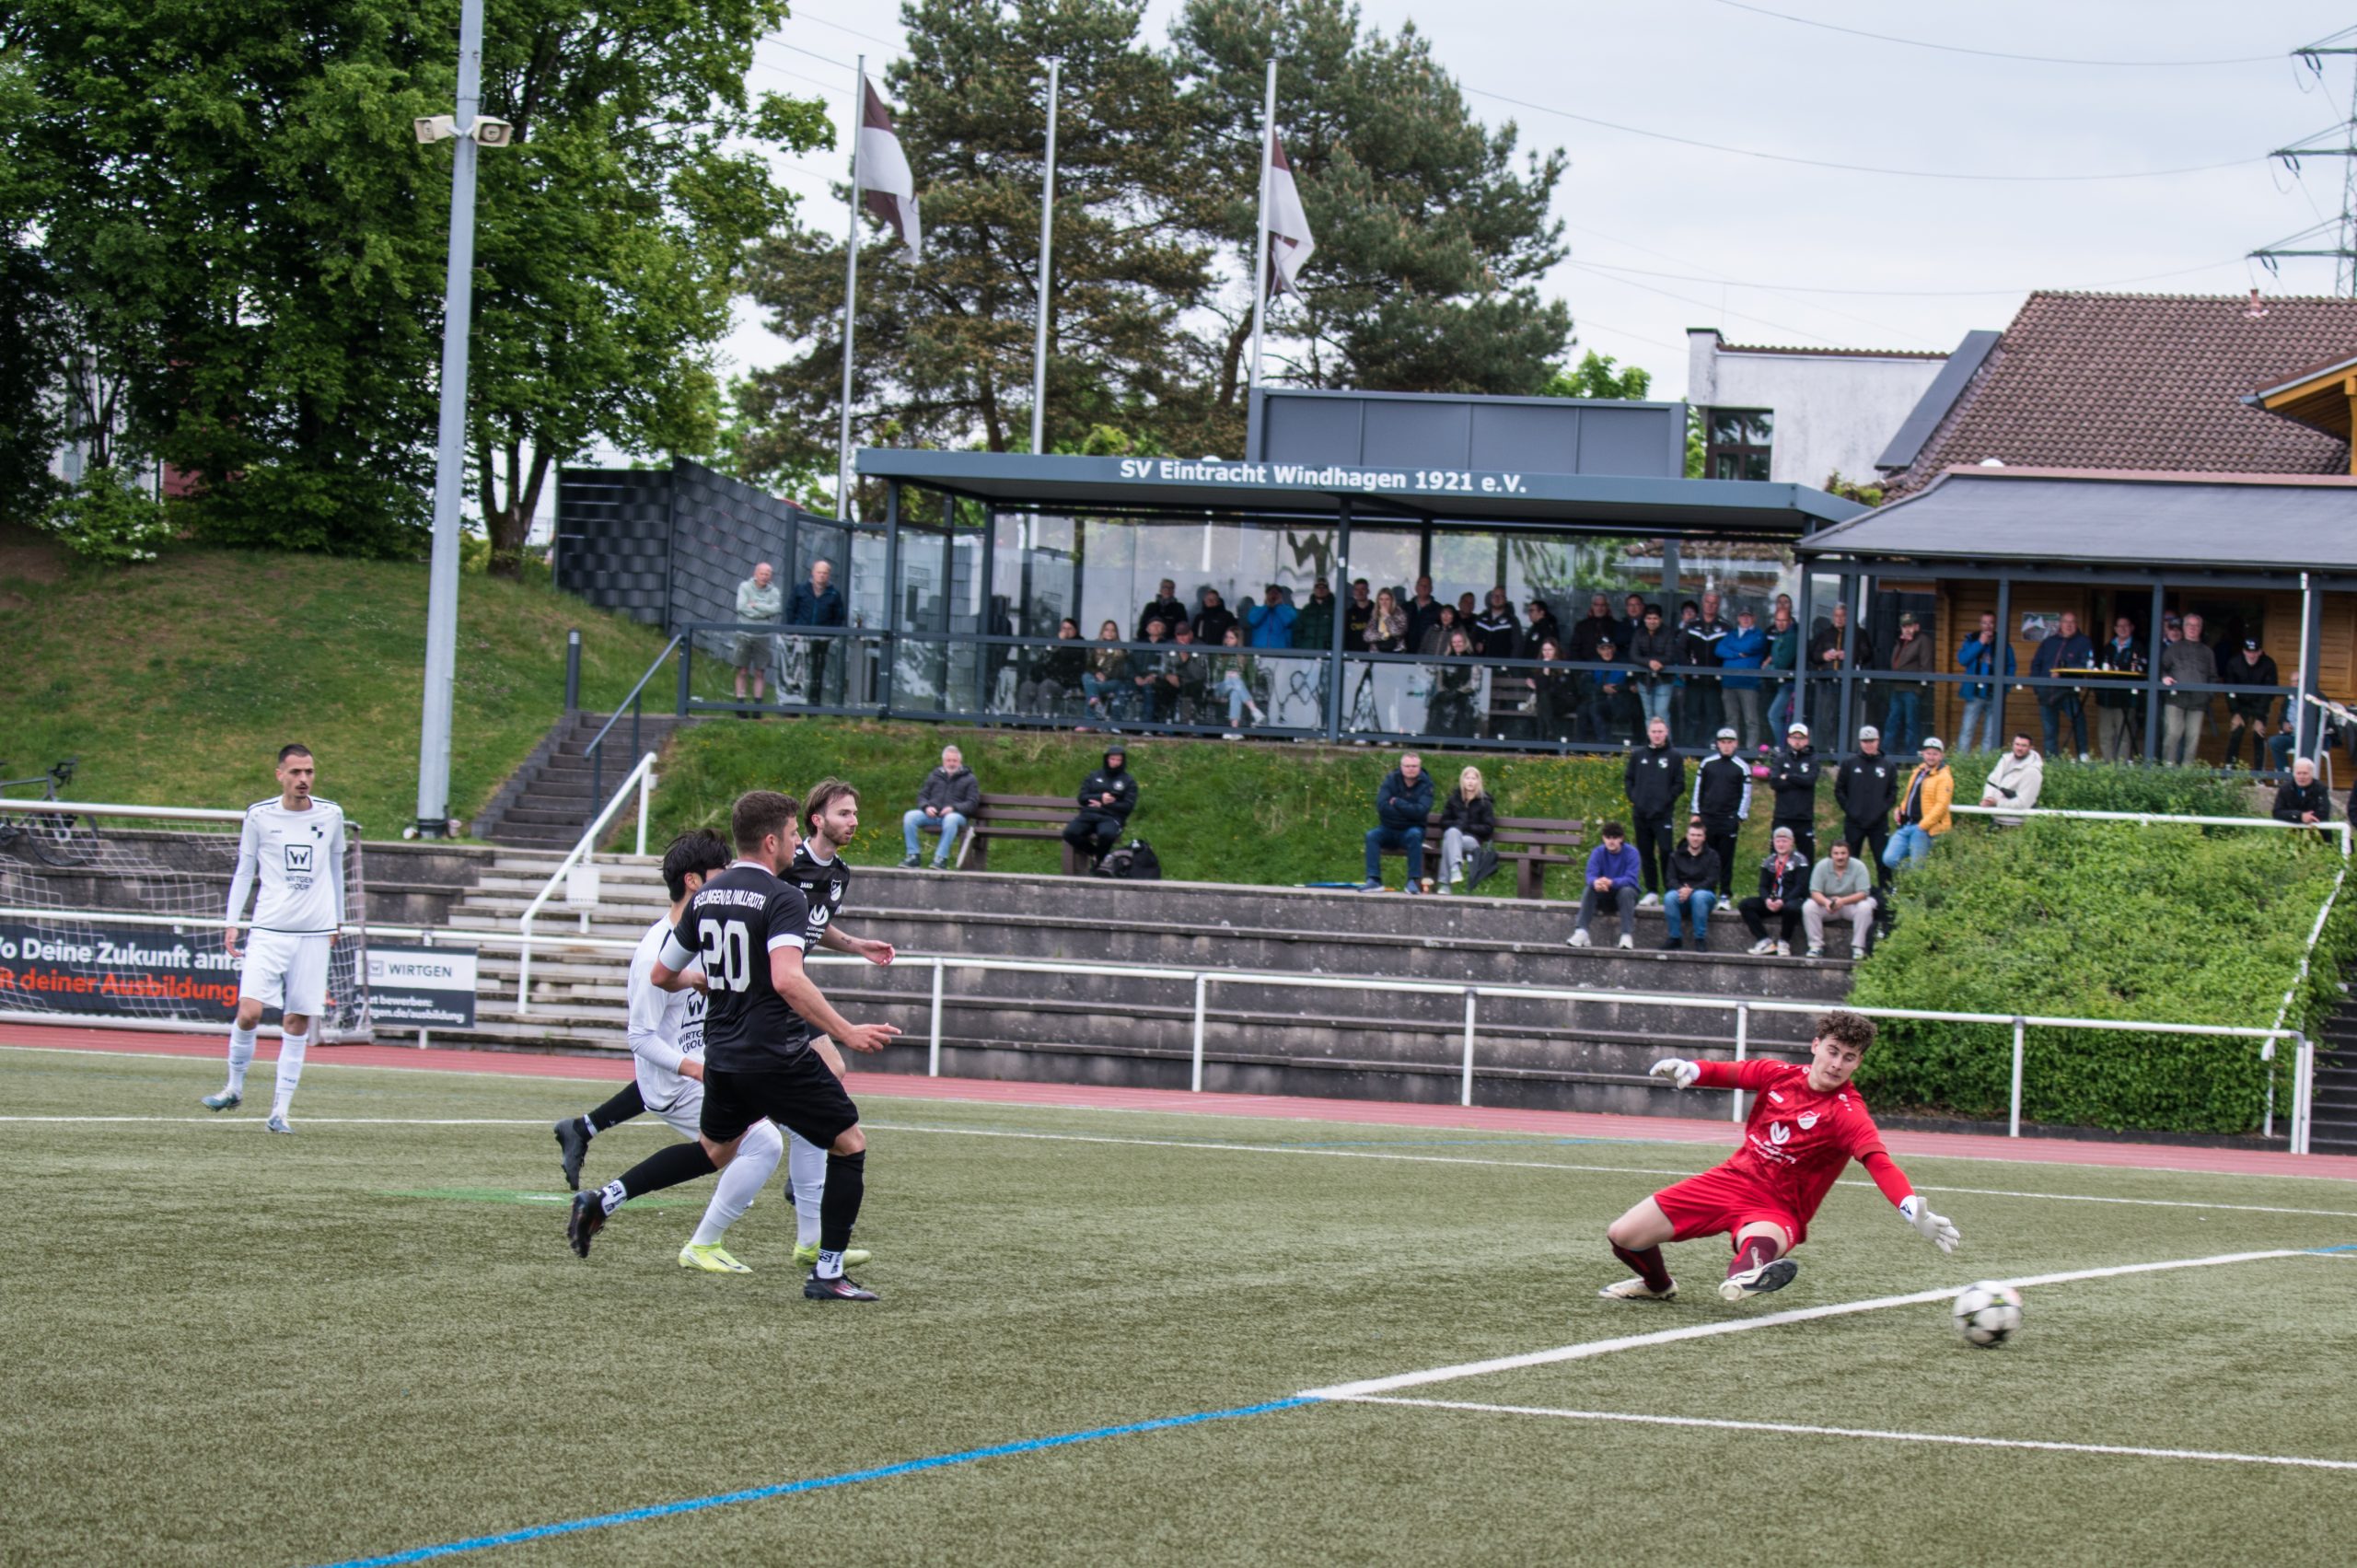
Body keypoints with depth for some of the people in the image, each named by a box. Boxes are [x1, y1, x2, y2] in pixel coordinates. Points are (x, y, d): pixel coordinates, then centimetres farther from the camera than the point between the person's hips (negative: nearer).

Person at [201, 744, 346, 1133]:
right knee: (249, 1011, -14)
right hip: (268, 930, -2)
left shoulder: (331, 815, 6)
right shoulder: (259, 816, 1)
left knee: (298, 1021, -1)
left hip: (315, 933, 2)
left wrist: (337, 920, 23)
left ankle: (281, 1110, 5)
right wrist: (232, 922, 1)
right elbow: (244, 871, 8)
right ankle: (235, 1087, 8)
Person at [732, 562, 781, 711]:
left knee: (760, 673, 2)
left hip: (763, 636, 1)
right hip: (745, 635, -1)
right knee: (742, 671, 0)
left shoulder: (773, 591, 4)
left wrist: (755, 605, -13)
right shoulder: (745, 587, 0)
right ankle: (740, 704, 3)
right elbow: (741, 606, -13)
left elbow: (776, 609, -11)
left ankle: (757, 704, 7)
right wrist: (765, 611, -11)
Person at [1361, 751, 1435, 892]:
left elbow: (1421, 811, -21)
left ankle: (1414, 881, -32)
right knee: (1372, 835, -26)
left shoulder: (1425, 784, -5)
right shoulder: (1391, 780, -2)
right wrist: (1409, 810, -18)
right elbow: (1382, 806, -16)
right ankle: (1374, 880, -31)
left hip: (1411, 829, -2)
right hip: (1389, 829, 2)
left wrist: (1396, 803, -19)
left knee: (1414, 834, -35)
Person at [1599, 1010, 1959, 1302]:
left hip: (1777, 1209, -5)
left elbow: (1880, 1164, -32)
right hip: (1732, 1180, 5)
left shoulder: (1847, 1114, -18)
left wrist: (1915, 1213, -50)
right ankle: (1657, 1285, 35)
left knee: (1759, 1242, -43)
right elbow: (1727, 1074, 13)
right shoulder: (1779, 1075, -2)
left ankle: (1744, 1275, -75)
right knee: (1622, 1236, 6)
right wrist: (1688, 1069, -9)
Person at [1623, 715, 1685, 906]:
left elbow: (1679, 785, 3)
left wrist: (1666, 801, -9)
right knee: (1646, 854, 7)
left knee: (1665, 852, -11)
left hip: (1663, 814, -4)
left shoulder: (1674, 758, 3)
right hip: (1641, 813, 4)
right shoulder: (1637, 755, 11)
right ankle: (1652, 892, 13)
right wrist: (1633, 798, 1)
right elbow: (1628, 779, 15)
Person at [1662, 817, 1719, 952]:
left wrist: (1692, 890, -22)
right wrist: (1680, 889, -23)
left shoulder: (1711, 855, 7)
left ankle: (1700, 939, -30)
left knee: (1699, 896, -38)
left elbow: (1711, 881, -5)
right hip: (1681, 894, 2)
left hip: (1704, 892, -1)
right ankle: (1675, 939, -25)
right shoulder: (1676, 855, 13)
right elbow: (1671, 879, 2)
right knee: (1669, 897, -33)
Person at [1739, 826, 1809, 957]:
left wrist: (1783, 901, -24)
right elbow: (1763, 886, 8)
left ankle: (1783, 942, -19)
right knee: (1745, 905, -16)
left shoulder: (1799, 860, -2)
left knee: (1790, 908, -41)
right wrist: (1767, 900, -15)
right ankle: (1765, 941, -21)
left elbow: (1801, 886, -11)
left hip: (1794, 900, -5)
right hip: (1772, 901, 5)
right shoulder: (1768, 861, 14)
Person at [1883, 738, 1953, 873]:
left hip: (1923, 829, -8)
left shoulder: (1944, 777, -7)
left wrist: (1923, 825, -19)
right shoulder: (1917, 772, 18)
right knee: (1890, 859, -3)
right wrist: (1900, 810, 8)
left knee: (1917, 867, -5)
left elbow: (1941, 805, -16)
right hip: (1906, 826, 8)